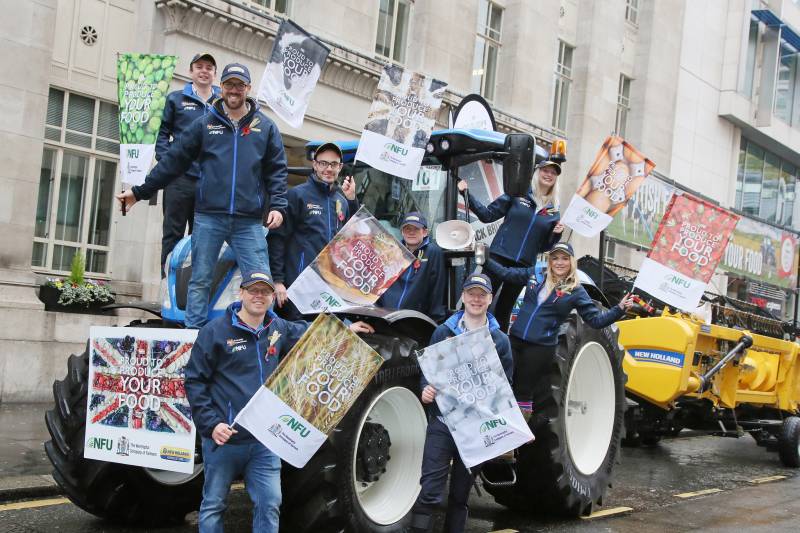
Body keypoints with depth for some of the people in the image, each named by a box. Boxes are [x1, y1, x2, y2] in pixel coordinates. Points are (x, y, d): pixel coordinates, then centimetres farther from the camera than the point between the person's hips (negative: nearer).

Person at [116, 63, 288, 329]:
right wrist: (140, 192, 10)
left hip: (249, 221, -1)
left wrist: (277, 205, -6)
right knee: (200, 281, 4)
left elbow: (276, 170, 9)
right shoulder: (204, 124, 10)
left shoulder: (265, 127, 10)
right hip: (208, 217, 1)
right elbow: (174, 161, 11)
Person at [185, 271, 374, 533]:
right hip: (223, 438, -4)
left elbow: (305, 332, 30)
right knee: (213, 505, 7)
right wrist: (211, 424, -15)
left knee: (269, 504, 4)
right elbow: (195, 381, -7)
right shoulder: (216, 331, -8)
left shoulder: (278, 329, 8)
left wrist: (346, 329, 32)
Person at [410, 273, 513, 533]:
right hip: (442, 420, -1)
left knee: (461, 492, 12)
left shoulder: (500, 340, 6)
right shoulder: (443, 332, 3)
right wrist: (426, 389, -13)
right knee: (430, 489, -9)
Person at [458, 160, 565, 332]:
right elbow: (487, 215, 2)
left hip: (524, 266, 2)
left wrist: (556, 234, -8)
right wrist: (467, 194, -9)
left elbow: (544, 247, 11)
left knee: (503, 310, 12)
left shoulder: (554, 211, 8)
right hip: (499, 257, -2)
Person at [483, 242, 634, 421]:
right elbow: (506, 273, 18)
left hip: (541, 347, -3)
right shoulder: (535, 274, 8)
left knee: (523, 391, 4)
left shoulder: (576, 291, -1)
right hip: (515, 339, 3)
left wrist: (620, 309, -16)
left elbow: (597, 319, -4)